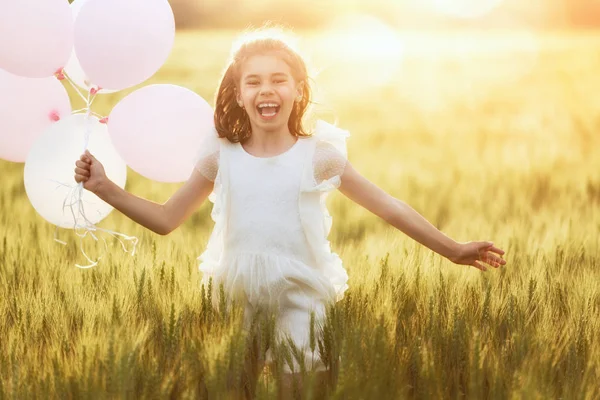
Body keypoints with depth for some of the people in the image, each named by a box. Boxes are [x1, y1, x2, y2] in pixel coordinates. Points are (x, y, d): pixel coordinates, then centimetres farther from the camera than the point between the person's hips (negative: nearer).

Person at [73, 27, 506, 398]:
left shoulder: (317, 155, -3)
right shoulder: (222, 158, 2)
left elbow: (390, 208, 2)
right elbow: (165, 219, 8)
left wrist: (452, 250, 1)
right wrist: (105, 188, -1)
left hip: (301, 301, -2)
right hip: (237, 304, 2)